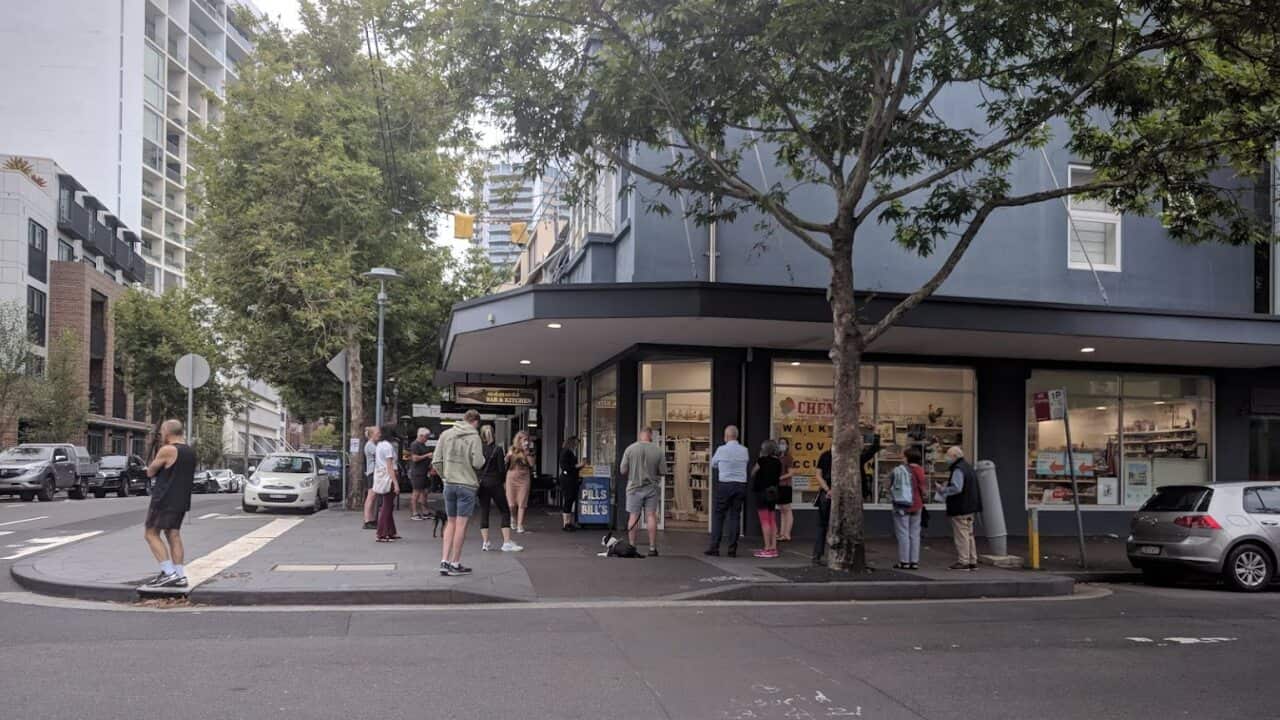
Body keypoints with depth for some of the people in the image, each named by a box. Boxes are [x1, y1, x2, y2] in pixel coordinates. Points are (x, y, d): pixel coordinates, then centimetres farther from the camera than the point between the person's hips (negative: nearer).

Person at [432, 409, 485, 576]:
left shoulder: (445, 434, 4)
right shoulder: (474, 437, -9)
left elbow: (436, 461, 2)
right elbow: (478, 463, -15)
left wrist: (445, 475, 15)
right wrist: (482, 458, 7)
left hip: (449, 485, 4)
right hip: (467, 485, -4)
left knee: (450, 523, 14)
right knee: (461, 524, 2)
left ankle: (444, 562, 10)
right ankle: (455, 564, 7)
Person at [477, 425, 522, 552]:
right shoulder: (497, 449, -8)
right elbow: (501, 469, -8)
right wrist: (503, 481, 9)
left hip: (481, 483, 3)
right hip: (494, 483, -3)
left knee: (484, 512, 9)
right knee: (505, 511, 4)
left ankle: (485, 543, 6)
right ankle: (507, 542, -2)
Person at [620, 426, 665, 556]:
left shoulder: (630, 449, -7)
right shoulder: (658, 450, -6)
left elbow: (622, 471, -4)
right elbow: (662, 472, -2)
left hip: (634, 487, 0)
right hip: (652, 487, 0)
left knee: (633, 516, 6)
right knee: (651, 516, 4)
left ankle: (631, 546, 6)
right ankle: (652, 548, 5)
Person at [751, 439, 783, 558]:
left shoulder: (761, 460, -12)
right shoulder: (778, 462, 5)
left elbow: (753, 475, -2)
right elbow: (779, 477, 12)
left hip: (762, 491, -7)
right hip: (774, 492, 7)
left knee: (764, 520, -5)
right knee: (772, 520, 12)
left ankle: (767, 548, -7)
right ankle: (773, 547, 13)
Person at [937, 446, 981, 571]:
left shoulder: (958, 469, -16)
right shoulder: (969, 467, 17)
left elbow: (956, 488, -26)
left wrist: (943, 490, -12)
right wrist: (947, 486, 17)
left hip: (960, 509, -10)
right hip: (970, 507, 10)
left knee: (961, 535, -6)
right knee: (969, 534, 14)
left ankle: (963, 562, -4)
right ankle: (972, 561, 18)